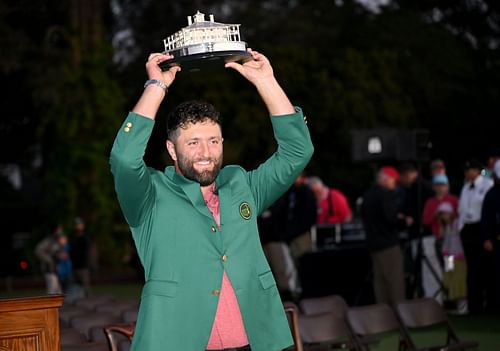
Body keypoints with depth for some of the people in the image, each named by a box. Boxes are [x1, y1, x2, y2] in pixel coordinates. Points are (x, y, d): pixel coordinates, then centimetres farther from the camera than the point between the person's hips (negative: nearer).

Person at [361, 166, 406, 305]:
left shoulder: (367, 196, 13)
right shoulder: (387, 194, -13)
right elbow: (392, 217, -20)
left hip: (373, 244, 8)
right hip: (389, 244, -8)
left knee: (380, 281, 11)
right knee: (395, 282, -6)